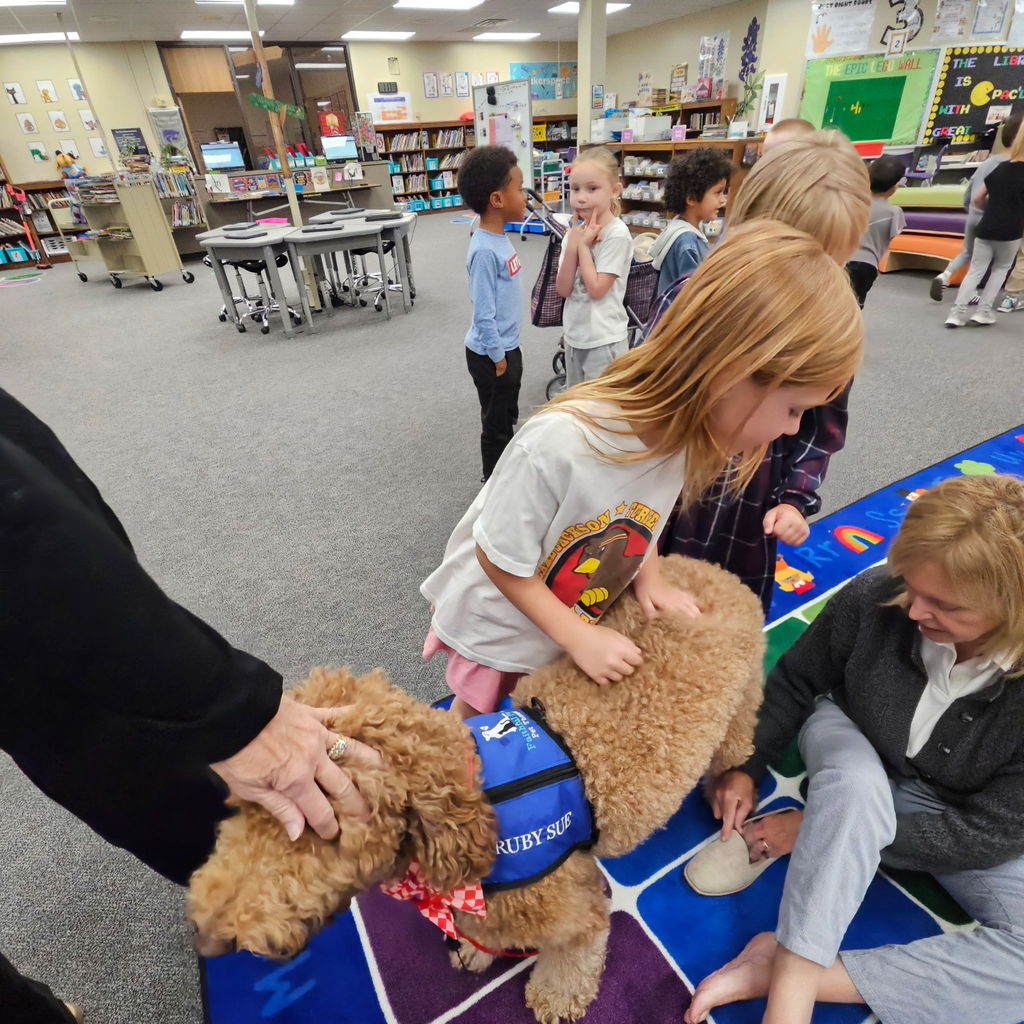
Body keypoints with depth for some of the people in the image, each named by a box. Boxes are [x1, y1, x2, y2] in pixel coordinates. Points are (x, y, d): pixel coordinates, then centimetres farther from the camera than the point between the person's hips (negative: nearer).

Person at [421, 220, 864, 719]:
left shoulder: (684, 431, -18)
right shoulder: (558, 444, -40)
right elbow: (500, 562, -26)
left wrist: (649, 576, -12)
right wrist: (579, 638, -22)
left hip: (574, 621, 5)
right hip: (496, 627, -4)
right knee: (475, 711, 23)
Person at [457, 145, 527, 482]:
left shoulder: (498, 237, 4)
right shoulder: (485, 251, -25)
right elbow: (483, 313, -23)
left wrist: (506, 350, 17)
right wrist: (497, 357, -16)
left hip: (507, 346, 9)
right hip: (491, 354, -9)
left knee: (508, 415, 23)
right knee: (495, 423, 8)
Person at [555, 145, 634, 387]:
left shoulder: (617, 234, -15)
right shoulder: (575, 231, 3)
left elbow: (596, 290, -19)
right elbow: (563, 290, -3)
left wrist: (583, 246, -15)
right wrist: (572, 245, -13)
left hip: (603, 340, -7)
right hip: (573, 334, 7)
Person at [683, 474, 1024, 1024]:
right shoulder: (874, 596, -26)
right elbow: (795, 682, -8)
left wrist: (825, 824, -22)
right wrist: (745, 765, -13)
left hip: (965, 828, 1)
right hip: (857, 756, 0)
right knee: (855, 780, -37)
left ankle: (780, 968, -27)